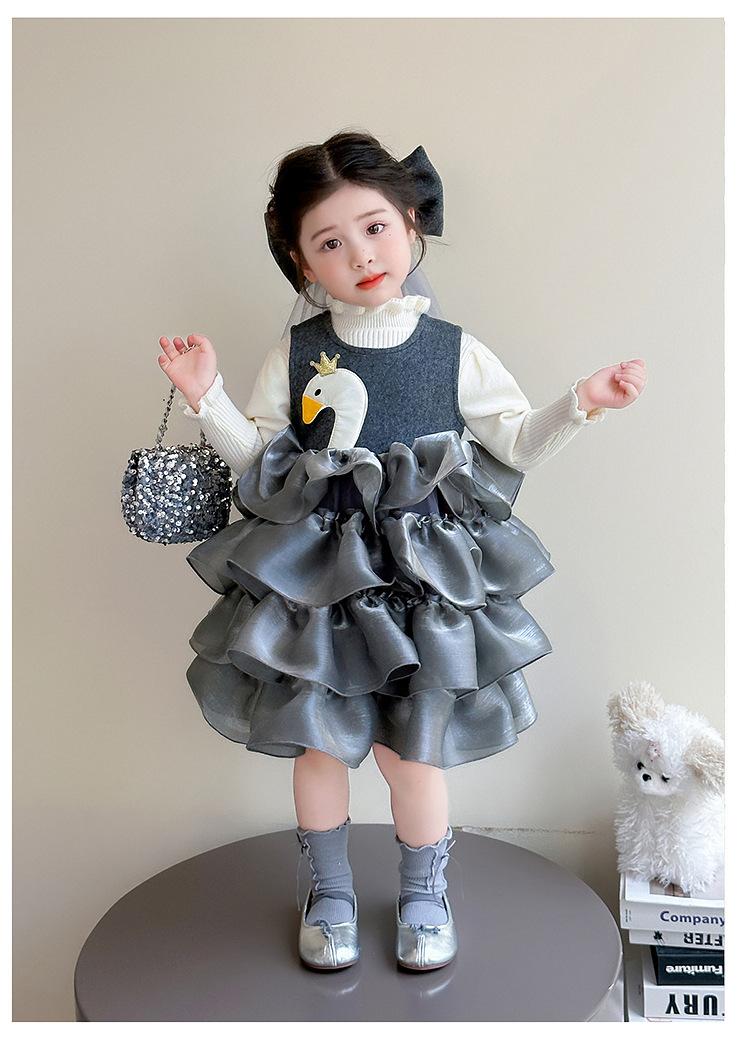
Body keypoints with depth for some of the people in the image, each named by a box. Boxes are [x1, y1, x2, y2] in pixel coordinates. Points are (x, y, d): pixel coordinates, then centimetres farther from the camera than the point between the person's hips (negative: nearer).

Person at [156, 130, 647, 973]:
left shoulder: (455, 353, -2)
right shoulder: (294, 356, 0)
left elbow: (514, 443, 5)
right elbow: (258, 457, 5)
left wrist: (580, 404, -8)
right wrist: (207, 399, -7)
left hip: (418, 585, -1)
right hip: (312, 581, 1)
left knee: (410, 751, 6)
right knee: (317, 744, 11)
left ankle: (424, 893, 35)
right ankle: (329, 894, 37)